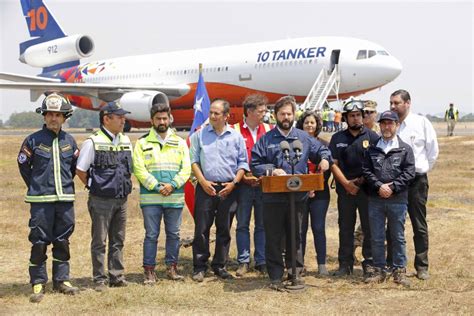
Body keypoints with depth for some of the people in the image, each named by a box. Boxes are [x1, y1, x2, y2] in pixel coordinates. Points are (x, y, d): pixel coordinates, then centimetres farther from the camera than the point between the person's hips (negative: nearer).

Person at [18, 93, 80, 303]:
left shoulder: (70, 142, 7)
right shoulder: (33, 140, -4)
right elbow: (23, 166, 5)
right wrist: (36, 187, 7)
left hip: (65, 199, 4)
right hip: (41, 201, -4)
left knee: (62, 242, 10)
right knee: (39, 242, -2)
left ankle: (61, 281, 20)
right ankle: (38, 284, 6)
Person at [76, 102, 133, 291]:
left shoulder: (125, 141, 9)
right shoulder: (93, 142, -10)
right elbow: (81, 171, -5)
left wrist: (124, 187, 12)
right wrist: (95, 187, -1)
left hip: (121, 199, 6)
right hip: (101, 201, -6)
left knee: (118, 241, 12)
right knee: (99, 241, 2)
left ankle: (116, 276, 21)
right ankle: (99, 280, 9)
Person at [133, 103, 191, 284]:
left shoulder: (180, 143, 11)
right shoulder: (142, 143, 3)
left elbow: (186, 169, 3)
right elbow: (139, 169, -6)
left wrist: (172, 185, -12)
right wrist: (156, 186, -14)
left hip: (175, 197, 3)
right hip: (150, 198, -2)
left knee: (173, 234, 9)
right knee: (151, 235, 0)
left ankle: (171, 267, 20)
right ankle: (149, 270, 8)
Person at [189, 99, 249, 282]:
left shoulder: (236, 137, 7)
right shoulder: (200, 135, 6)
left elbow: (242, 163, 8)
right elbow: (194, 160, 4)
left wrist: (234, 183, -5)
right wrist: (203, 181, -8)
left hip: (228, 189, 1)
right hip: (206, 188, -1)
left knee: (224, 229, 7)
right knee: (201, 228, -3)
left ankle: (219, 266, 17)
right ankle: (199, 267, 5)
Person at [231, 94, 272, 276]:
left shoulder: (269, 130, 7)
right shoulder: (234, 131, -2)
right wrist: (244, 176, -12)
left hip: (265, 184, 2)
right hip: (244, 185, -2)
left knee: (262, 224, 6)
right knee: (243, 224, 4)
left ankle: (261, 261, 14)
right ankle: (243, 262, 12)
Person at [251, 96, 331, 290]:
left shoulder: (304, 138, 9)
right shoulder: (266, 140, 3)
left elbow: (321, 150, 19)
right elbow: (255, 164, 0)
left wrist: (324, 158, -2)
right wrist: (271, 170, -15)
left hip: (298, 197, 2)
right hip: (273, 198, -2)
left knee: (295, 237, 11)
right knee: (274, 238, 3)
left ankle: (295, 273, 22)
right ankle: (275, 276, 11)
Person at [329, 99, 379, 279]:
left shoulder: (372, 137, 3)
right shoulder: (338, 138, 9)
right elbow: (333, 163, 3)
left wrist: (363, 179, -11)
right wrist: (346, 183, -8)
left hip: (367, 188, -2)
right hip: (345, 189, 2)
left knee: (370, 227, 2)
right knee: (345, 228, 7)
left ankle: (369, 262, 11)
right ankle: (345, 264, 14)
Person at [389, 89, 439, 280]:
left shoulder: (421, 123, -4)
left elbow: (433, 150, 1)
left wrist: (422, 169, 3)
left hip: (416, 180, -3)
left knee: (420, 226, 4)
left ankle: (422, 266, 12)